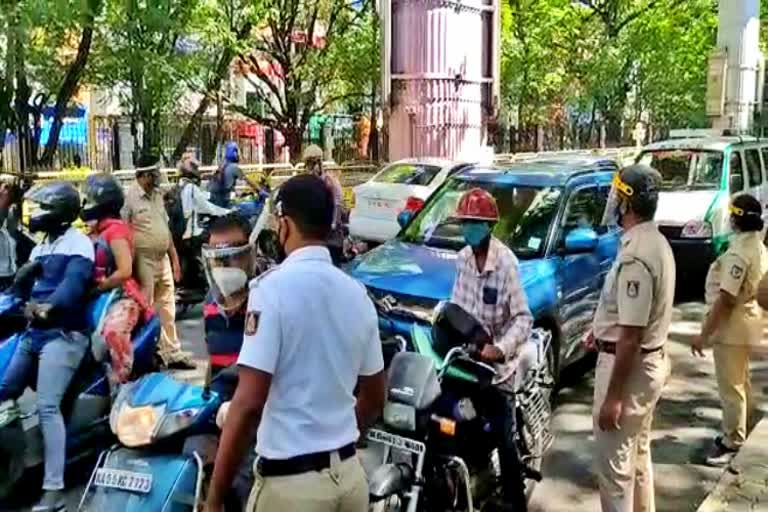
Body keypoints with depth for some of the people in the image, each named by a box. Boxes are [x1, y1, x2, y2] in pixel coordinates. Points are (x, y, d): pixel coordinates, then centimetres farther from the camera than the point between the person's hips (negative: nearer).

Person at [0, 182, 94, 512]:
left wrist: (49, 307, -40)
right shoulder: (42, 245, 21)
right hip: (34, 332, 10)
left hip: (62, 335, -9)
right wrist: (26, 303, -5)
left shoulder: (78, 244, -7)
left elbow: (73, 284, -23)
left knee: (47, 407, -17)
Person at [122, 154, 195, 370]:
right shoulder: (129, 197, -12)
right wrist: (130, 265, -17)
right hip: (144, 261, -8)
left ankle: (172, 353, 21)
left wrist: (175, 259, 15)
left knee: (167, 309, 13)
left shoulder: (158, 195, 12)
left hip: (163, 259, 8)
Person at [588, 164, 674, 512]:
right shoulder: (656, 242, 7)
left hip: (629, 365, -10)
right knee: (637, 454, 23)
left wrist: (613, 396, -23)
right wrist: (603, 327, 26)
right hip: (650, 360, 10)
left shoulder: (635, 254, -26)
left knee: (613, 464, 0)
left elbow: (631, 334, -27)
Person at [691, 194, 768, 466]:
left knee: (731, 387, -1)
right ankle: (739, 433, 33)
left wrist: (703, 334, -22)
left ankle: (732, 443, 7)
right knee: (741, 383, 20)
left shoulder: (739, 252, -24)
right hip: (745, 323, 10)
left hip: (732, 327, -10)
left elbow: (725, 298, -26)